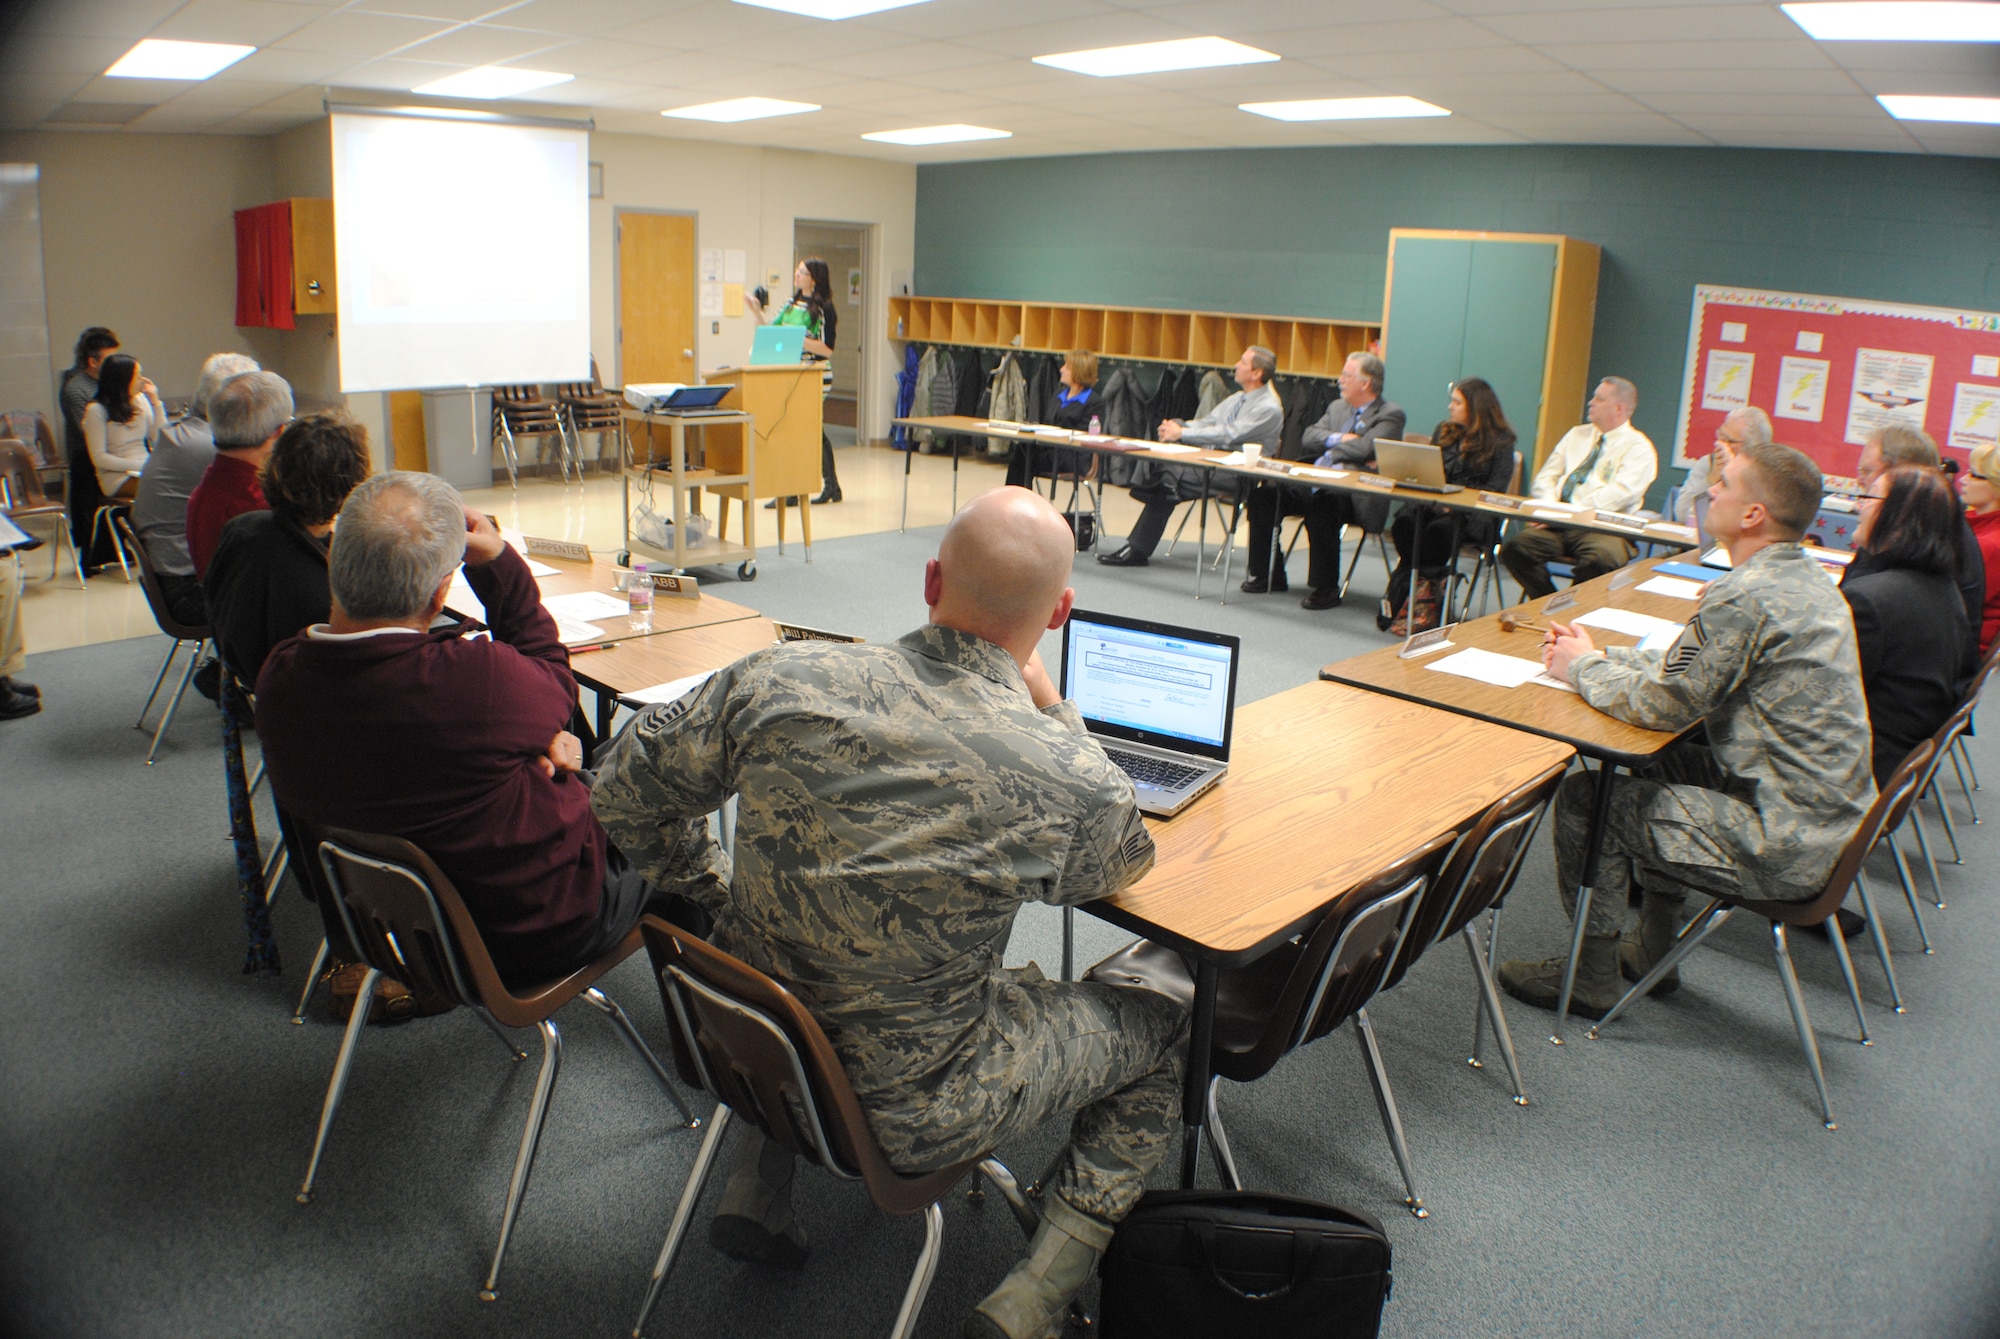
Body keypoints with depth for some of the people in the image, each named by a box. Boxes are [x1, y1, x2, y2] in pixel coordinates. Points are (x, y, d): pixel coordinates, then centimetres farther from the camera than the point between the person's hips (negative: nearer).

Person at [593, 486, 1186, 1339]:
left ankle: (755, 1190, 35)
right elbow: (1123, 863, 2)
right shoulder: (1075, 785, -23)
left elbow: (624, 790, 0)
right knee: (1166, 1031, 15)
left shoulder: (780, 680, -15)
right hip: (903, 1115, -4)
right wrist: (1048, 706, 8)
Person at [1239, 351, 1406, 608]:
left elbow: (1364, 448, -15)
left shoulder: (1391, 414, 0)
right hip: (1314, 483, 8)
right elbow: (1308, 439, 11)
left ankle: (1326, 587, -23)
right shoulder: (1337, 407, 23)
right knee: (1263, 494, -10)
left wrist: (1328, 450, -1)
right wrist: (1338, 439, -6)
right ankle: (1269, 575, 0)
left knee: (1321, 504, -37)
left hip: (1356, 494, -7)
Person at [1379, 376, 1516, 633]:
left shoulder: (1500, 441, 3)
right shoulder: (1444, 431, 20)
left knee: (1439, 529, -36)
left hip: (1474, 514, -4)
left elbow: (1496, 488, -7)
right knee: (1405, 522, -29)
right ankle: (1426, 593, -21)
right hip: (1435, 503, 5)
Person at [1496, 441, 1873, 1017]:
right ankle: (1654, 951, 34)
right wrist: (1600, 654, 12)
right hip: (1828, 815, 10)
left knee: (1586, 797, -2)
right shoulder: (1806, 579, 7)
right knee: (1655, 763, 25)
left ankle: (1591, 975, 14)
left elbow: (1661, 703, -18)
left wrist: (1582, 667, -1)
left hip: (1784, 848, -10)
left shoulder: (1744, 598, -24)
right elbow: (1692, 665, 15)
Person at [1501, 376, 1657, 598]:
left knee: (1598, 560, -38)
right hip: (1557, 524, 5)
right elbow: (1546, 476, 17)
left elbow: (1621, 492, -12)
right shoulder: (1577, 434, 22)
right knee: (1515, 548, -24)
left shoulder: (1638, 447, 3)